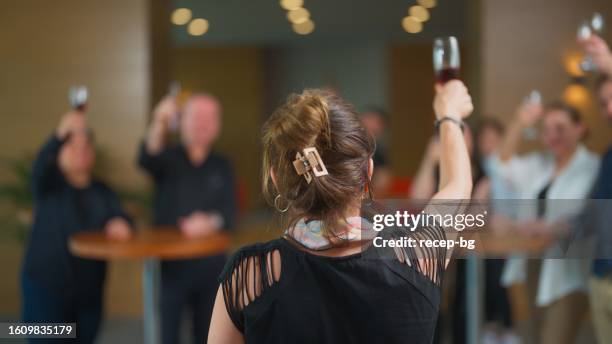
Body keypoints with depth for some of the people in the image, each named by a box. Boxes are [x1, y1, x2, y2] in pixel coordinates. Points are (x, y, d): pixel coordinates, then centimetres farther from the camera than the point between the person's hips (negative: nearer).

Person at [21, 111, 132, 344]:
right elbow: (40, 165, -23)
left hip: (89, 290, 4)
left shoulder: (103, 192, 12)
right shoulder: (48, 184, -1)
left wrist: (119, 224, -28)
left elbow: (119, 218, -3)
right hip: (45, 289, -4)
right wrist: (61, 134, -41)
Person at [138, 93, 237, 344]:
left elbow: (229, 213, -2)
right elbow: (146, 159, -23)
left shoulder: (222, 167, 9)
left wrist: (211, 223, -25)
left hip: (211, 266, 3)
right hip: (170, 263, -3)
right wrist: (160, 125, -43)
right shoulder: (168, 158, 1)